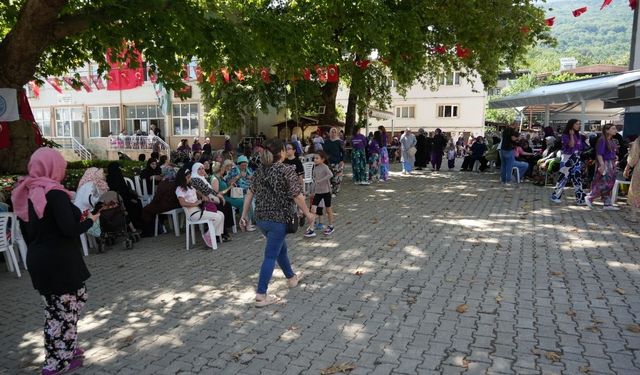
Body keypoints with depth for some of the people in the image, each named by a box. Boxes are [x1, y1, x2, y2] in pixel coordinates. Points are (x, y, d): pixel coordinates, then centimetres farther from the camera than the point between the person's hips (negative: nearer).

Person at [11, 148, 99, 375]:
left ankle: (66, 349, 30)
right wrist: (90, 220, -7)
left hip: (38, 260, 9)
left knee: (55, 309, 19)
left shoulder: (26, 193, 7)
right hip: (60, 261, -9)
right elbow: (69, 230, -24)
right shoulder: (54, 193, -19)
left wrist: (37, 251, 23)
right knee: (66, 308, 4)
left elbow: (27, 231, 13)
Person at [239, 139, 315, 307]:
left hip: (261, 218, 7)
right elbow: (297, 196, -15)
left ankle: (291, 277, 43)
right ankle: (261, 295, 1)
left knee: (281, 248, 25)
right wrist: (308, 214, -3)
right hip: (278, 219, -7)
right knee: (271, 256, -1)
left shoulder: (259, 170, 5)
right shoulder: (287, 171, -14)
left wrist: (244, 215, 13)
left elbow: (250, 193, 7)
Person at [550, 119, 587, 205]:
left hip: (576, 159, 6)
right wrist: (571, 135, -20)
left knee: (577, 178, 3)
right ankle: (555, 196, 6)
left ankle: (580, 198, 4)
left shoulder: (578, 135, 12)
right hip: (567, 158, -6)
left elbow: (581, 147, 15)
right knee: (563, 177, -3)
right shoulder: (565, 135, -8)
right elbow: (571, 145, -21)